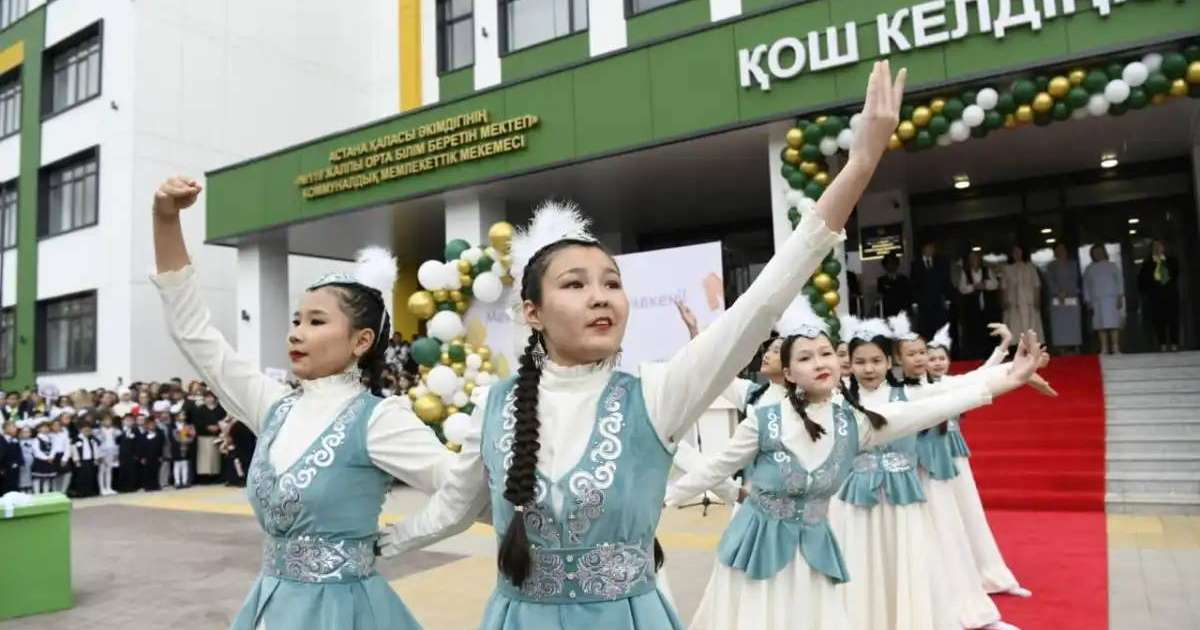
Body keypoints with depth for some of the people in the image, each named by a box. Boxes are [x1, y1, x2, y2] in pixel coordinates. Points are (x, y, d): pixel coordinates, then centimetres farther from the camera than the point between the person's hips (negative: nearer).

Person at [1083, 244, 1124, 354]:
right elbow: (1086, 287, 13)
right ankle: (1104, 349, -7)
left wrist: (1120, 297, -4)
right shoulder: (1089, 269, 15)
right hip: (1096, 301, 1)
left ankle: (1115, 348, -10)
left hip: (1112, 299, -1)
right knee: (1100, 325, -6)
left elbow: (1119, 281, 7)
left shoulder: (1112, 266, 12)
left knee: (1113, 324, -9)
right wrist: (1088, 302, 5)